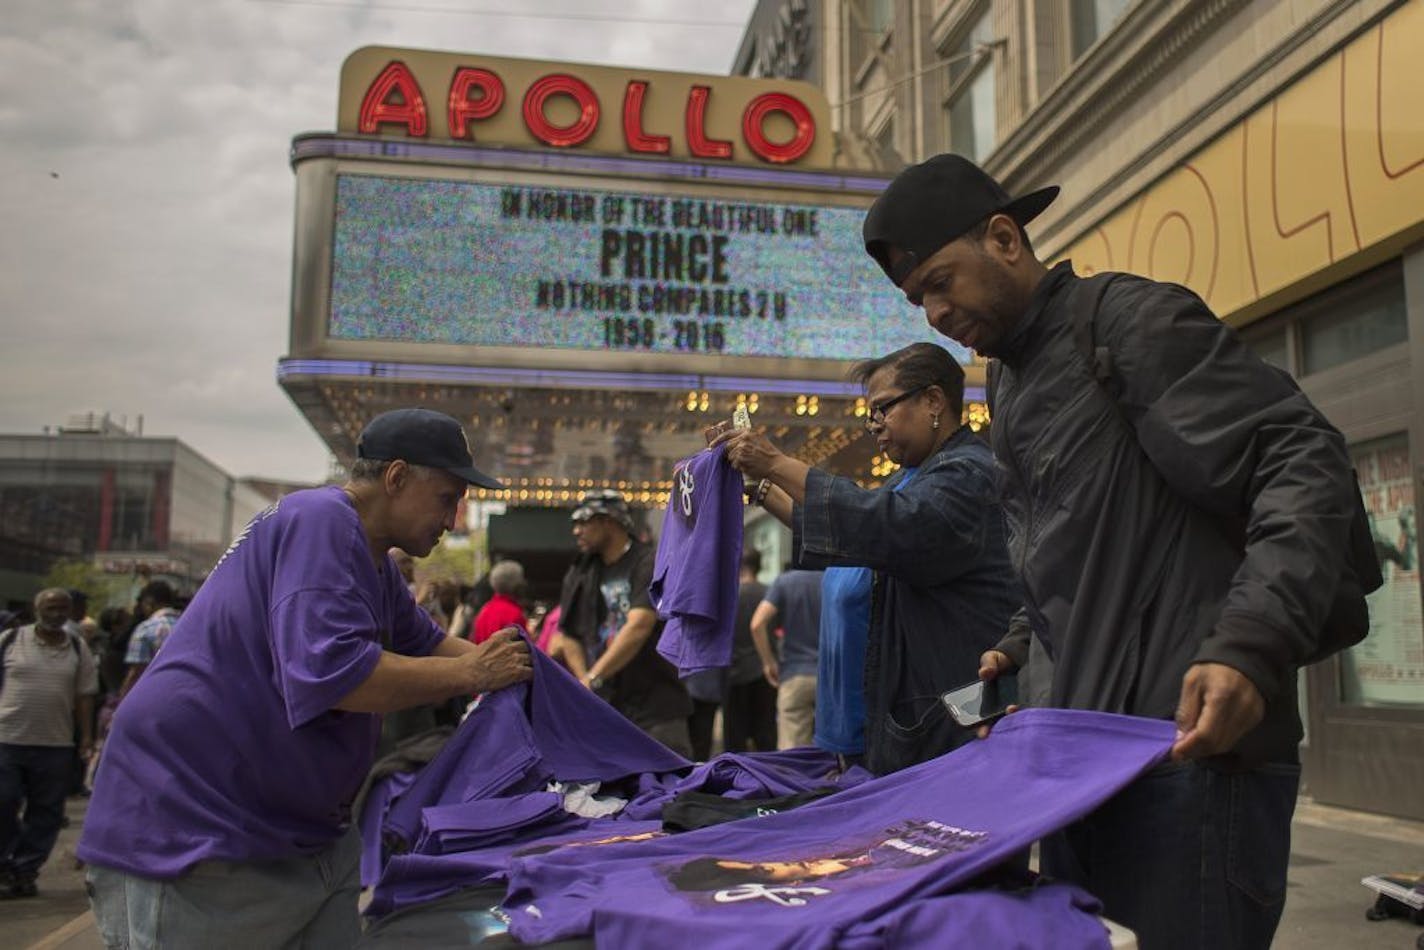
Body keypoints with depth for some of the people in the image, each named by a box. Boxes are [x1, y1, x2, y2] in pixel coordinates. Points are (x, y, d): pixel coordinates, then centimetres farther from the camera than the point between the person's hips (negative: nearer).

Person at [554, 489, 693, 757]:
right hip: (604, 706, 5)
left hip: (656, 706, -5)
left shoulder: (652, 564, -7)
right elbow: (569, 636, 10)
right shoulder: (580, 573, 11)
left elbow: (638, 628, -19)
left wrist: (593, 678, -25)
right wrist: (584, 681, -5)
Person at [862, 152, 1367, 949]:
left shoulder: (1128, 317, -8)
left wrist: (1249, 645, -27)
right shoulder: (1013, 387, 18)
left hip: (1191, 744, -9)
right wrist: (1021, 650, 11)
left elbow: (1304, 460, -16)